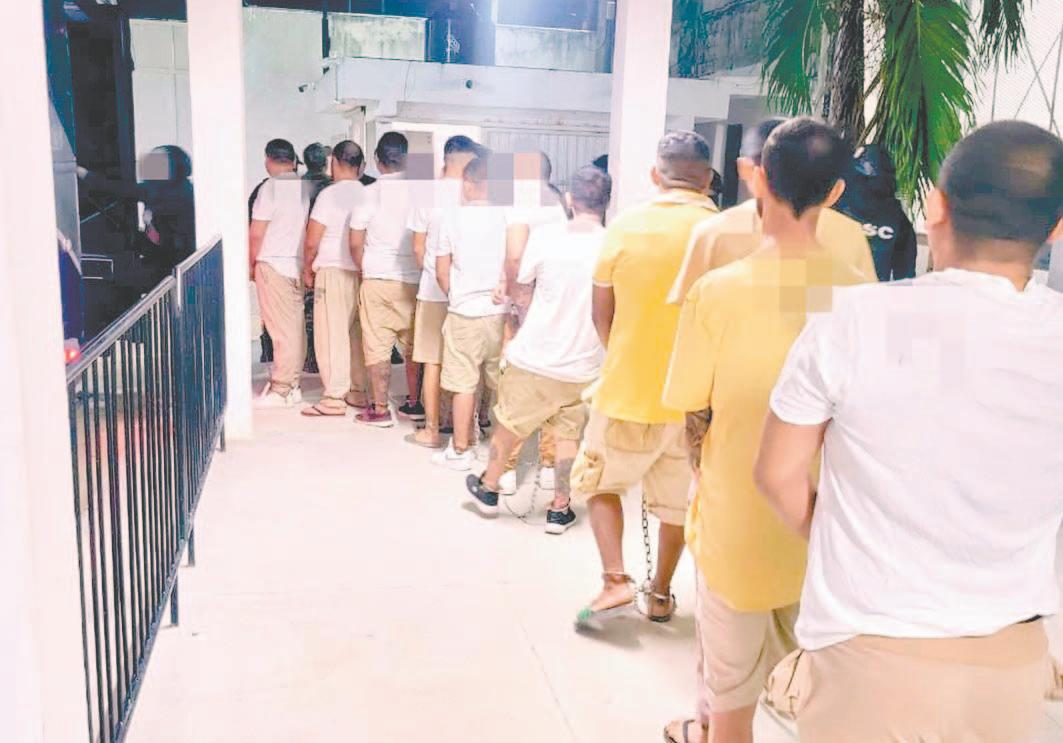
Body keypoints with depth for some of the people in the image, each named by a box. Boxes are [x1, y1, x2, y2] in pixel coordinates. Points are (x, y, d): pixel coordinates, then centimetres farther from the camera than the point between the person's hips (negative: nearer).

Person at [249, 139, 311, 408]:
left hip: (273, 264, -7)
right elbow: (306, 227, 10)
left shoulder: (270, 187, -10)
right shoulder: (304, 187, 9)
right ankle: (292, 386, 16)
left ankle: (280, 391, -1)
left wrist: (251, 264, 2)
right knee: (296, 327, 9)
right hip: (299, 265, 7)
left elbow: (256, 234, -11)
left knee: (281, 329, -5)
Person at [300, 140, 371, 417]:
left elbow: (312, 241, -9)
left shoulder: (329, 194, -9)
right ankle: (358, 392, 19)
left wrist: (307, 269, 6)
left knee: (331, 335, -1)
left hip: (332, 272, -5)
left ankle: (334, 398, 1)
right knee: (357, 334, 13)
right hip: (362, 273, 5)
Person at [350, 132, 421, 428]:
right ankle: (413, 403, 22)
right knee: (414, 344, 14)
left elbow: (356, 243, -2)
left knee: (378, 347, 5)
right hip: (414, 280, 2)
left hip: (378, 281, -2)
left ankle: (381, 410, 8)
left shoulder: (370, 193, -5)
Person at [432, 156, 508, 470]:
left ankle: (460, 450, 12)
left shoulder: (453, 219, -3)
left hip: (464, 312, -1)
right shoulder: (506, 218, -3)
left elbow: (442, 273, 1)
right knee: (503, 384, 10)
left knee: (464, 385, 4)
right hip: (500, 311, 2)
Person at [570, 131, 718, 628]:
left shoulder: (626, 226, -7)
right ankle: (661, 593, 29)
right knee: (676, 498, 18)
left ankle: (615, 580, 8)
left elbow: (601, 312, 0)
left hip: (628, 388, -1)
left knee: (599, 480, 19)